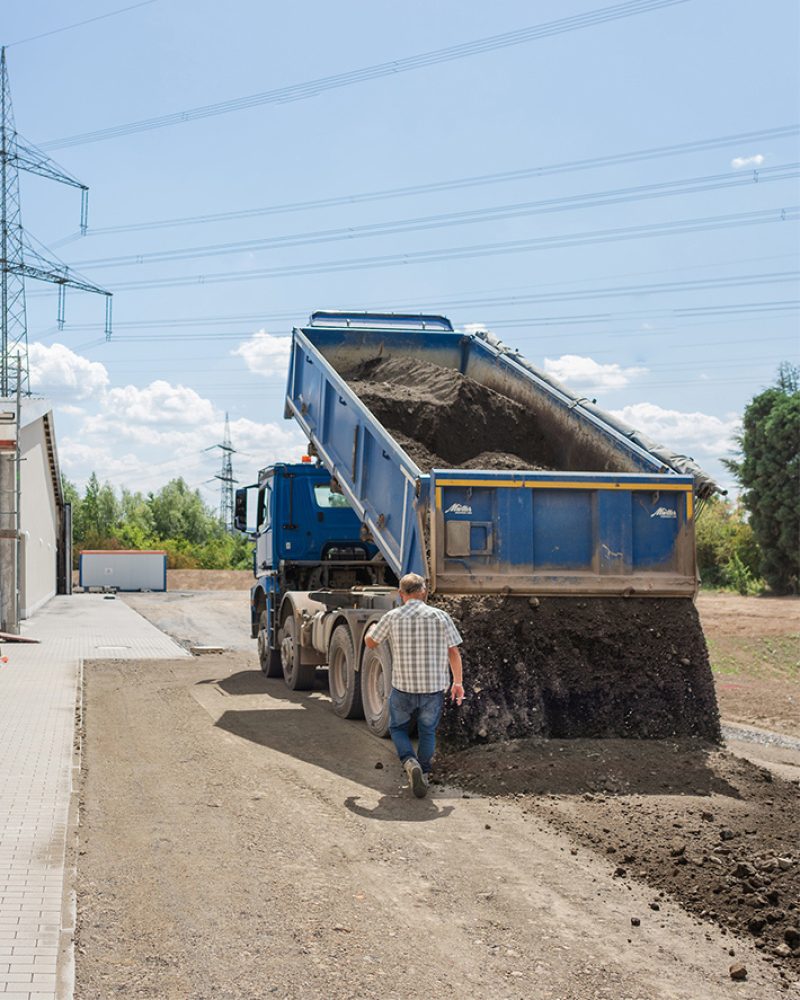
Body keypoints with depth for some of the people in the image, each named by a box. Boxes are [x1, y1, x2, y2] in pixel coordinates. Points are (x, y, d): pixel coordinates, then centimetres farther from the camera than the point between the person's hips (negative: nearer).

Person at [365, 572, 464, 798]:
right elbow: (454, 653, -2)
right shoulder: (441, 617, -4)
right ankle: (423, 774, 16)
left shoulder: (392, 617, -4)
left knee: (397, 728, 19)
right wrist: (458, 682, 9)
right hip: (434, 688, 1)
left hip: (403, 687, 0)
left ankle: (410, 761, -5)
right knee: (428, 732, 19)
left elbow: (371, 642, 11)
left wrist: (370, 629, 33)